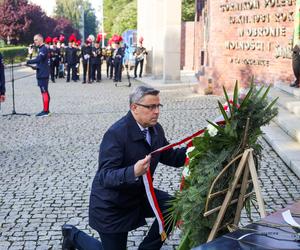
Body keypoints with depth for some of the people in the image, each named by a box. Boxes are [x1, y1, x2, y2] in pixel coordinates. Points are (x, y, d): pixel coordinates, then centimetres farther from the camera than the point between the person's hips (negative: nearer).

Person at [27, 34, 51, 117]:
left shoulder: (44, 49, -15)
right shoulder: (41, 49, 16)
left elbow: (38, 59, -27)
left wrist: (27, 62, -24)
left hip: (43, 75, -10)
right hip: (41, 74, 10)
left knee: (44, 92, -7)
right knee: (44, 92, 13)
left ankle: (45, 111, -5)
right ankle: (46, 110, 19)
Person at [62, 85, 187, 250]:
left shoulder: (155, 129, -5)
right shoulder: (116, 133, -28)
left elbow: (169, 156, 6)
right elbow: (105, 176, -33)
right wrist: (133, 172, -52)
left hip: (139, 194, 7)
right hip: (111, 205, -6)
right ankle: (74, 235, 31)